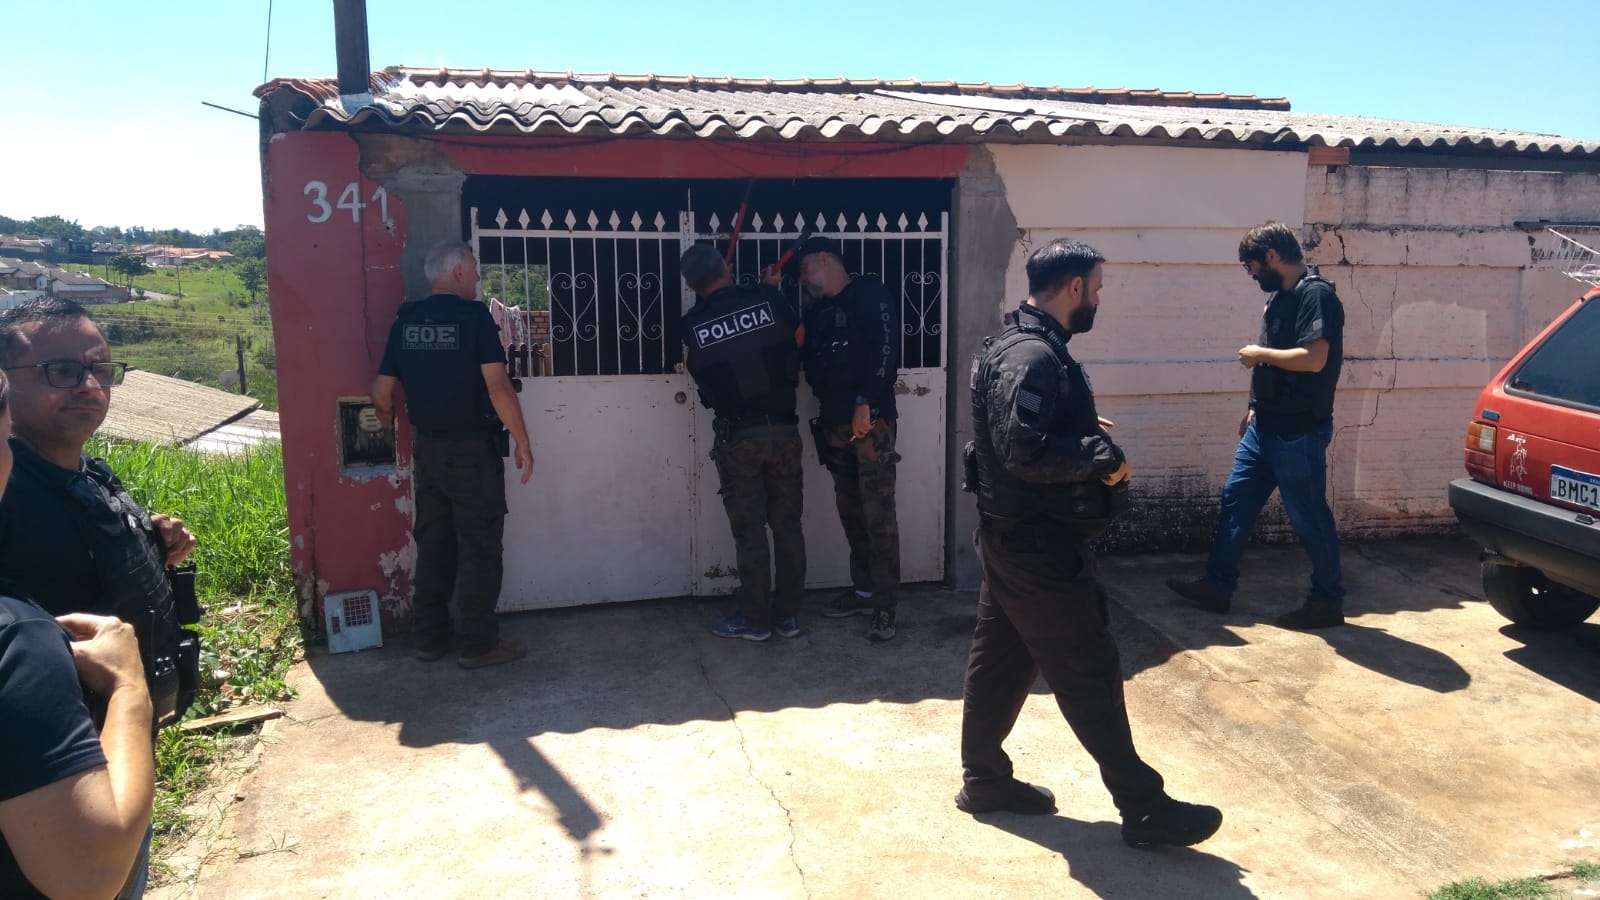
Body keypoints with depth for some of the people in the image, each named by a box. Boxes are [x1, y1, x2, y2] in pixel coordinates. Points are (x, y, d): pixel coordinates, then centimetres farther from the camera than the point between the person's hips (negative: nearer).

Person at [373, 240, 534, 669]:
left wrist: (389, 423, 29)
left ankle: (431, 637, 22)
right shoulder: (474, 316, -12)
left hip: (427, 449, 6)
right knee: (479, 547, 2)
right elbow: (498, 387, -19)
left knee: (433, 544, 14)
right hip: (473, 450, -6)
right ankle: (479, 644, 8)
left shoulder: (406, 321, 5)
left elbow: (382, 393, 9)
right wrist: (522, 440, -12)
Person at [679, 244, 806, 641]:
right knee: (788, 524, 11)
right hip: (783, 428, 2)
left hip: (738, 437, -2)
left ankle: (756, 619, 15)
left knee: (749, 531, 7)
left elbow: (704, 384, 5)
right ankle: (788, 614, 19)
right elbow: (796, 350, 6)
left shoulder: (692, 325, -6)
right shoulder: (769, 298, -6)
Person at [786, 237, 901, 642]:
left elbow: (885, 349, -13)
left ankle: (885, 604, -4)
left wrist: (864, 403, -20)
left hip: (871, 419, -8)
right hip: (834, 423, 8)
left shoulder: (869, 294, -2)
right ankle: (863, 590, 23)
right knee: (851, 513, 12)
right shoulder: (816, 312, 20)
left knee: (878, 514, -8)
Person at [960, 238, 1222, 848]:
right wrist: (1101, 455, -19)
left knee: (1000, 657, 16)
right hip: (1037, 541, -11)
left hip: (1015, 533, 11)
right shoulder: (1034, 356, -21)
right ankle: (1144, 807, 9)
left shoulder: (1023, 345, 12)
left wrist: (1084, 429, 14)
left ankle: (984, 778, 28)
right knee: (1088, 672, -2)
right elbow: (1023, 451, -28)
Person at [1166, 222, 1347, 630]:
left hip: (1299, 433, -10)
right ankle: (1217, 586, 20)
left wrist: (1258, 354, -16)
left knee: (1309, 517, 2)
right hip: (1265, 427, 10)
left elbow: (1314, 359, -28)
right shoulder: (1279, 296, 12)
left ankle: (1327, 603, 17)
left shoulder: (1316, 294, -17)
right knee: (1235, 500, 11)